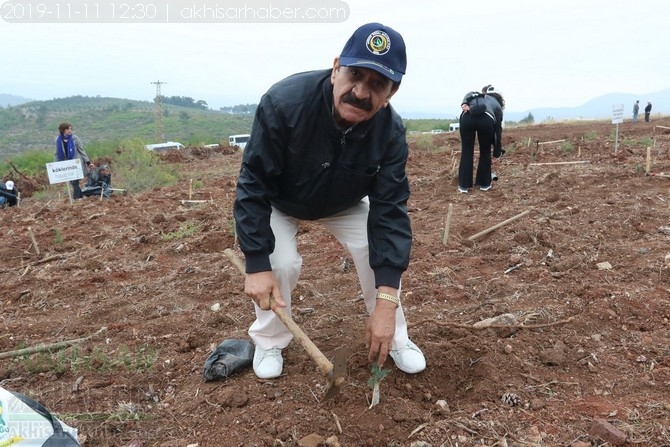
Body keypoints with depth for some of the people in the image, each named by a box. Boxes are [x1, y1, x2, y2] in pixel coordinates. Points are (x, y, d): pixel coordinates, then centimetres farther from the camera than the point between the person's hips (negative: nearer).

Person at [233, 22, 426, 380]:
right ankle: (269, 342, 10)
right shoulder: (284, 102, -39)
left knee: (382, 251, -13)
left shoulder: (391, 132, -29)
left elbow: (389, 212, -30)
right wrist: (256, 264, -35)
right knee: (280, 264, -20)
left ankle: (395, 339, 12)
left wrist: (386, 302, -37)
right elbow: (253, 186, -32)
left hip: (344, 204, 2)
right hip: (279, 201, -2)